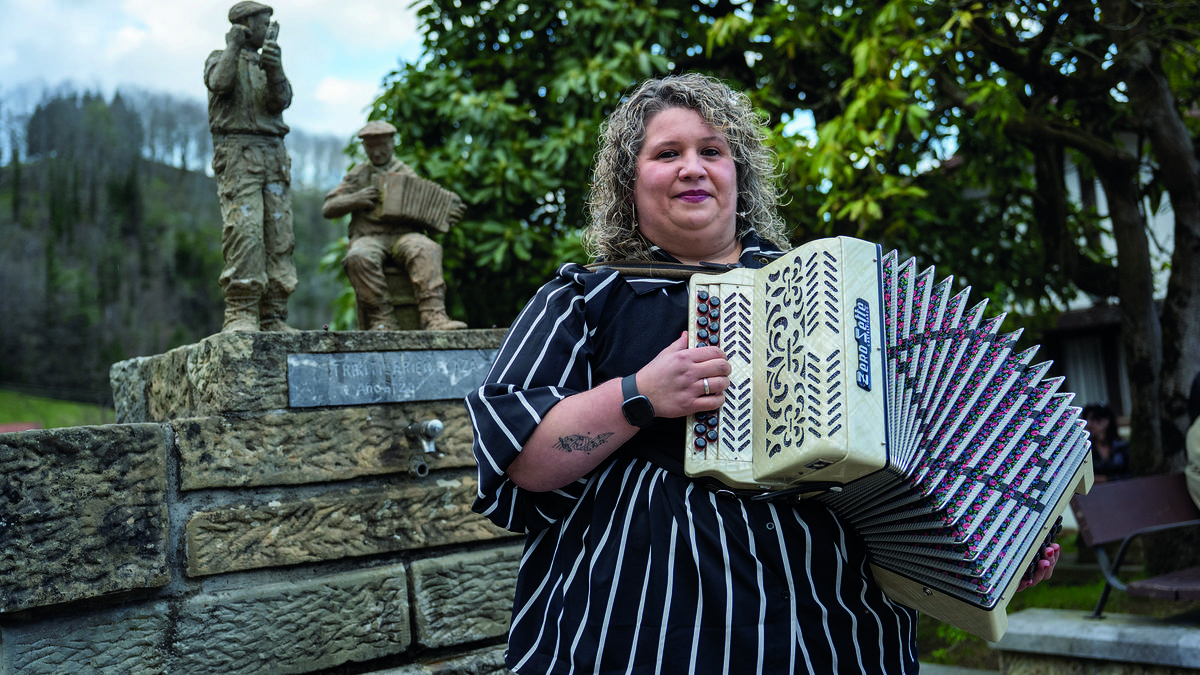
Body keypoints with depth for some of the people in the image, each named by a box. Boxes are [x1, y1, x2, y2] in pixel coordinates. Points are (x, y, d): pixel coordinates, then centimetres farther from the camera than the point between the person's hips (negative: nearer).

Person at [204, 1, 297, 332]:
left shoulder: (267, 64, 23)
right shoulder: (219, 58, 12)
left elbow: (281, 102, 1)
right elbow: (220, 83, -13)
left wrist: (274, 69, -17)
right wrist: (233, 45, -1)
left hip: (274, 156, 5)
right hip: (237, 153, -5)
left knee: (279, 238, -3)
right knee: (245, 234, -18)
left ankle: (273, 318, -3)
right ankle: (241, 315, -19)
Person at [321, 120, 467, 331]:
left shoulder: (407, 175, 20)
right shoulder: (358, 175, 21)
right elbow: (328, 209, 15)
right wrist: (355, 200, -3)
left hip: (403, 234, 0)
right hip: (369, 237, 0)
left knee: (427, 250, -34)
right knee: (358, 258, -36)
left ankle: (434, 317, -46)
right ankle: (383, 320, -34)